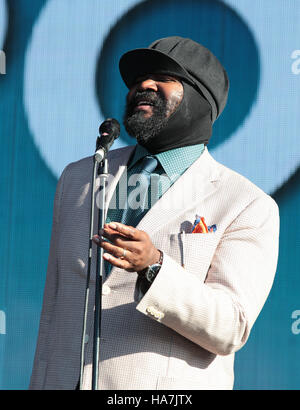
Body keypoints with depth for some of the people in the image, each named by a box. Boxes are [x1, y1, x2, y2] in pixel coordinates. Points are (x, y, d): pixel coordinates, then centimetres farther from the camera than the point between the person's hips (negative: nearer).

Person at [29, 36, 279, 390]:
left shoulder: (249, 207, -3)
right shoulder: (78, 179, 10)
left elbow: (229, 329, -13)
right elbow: (55, 308, 12)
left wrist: (153, 265, -26)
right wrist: (39, 386, 9)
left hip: (172, 391, -3)